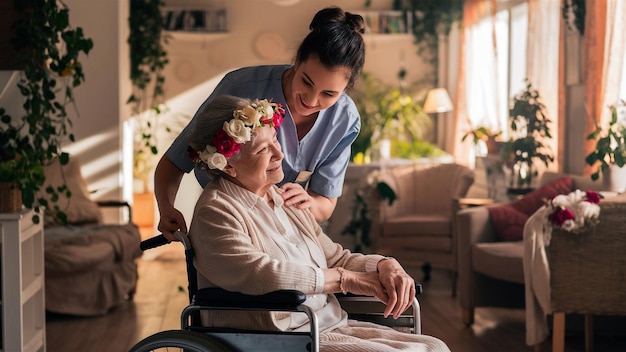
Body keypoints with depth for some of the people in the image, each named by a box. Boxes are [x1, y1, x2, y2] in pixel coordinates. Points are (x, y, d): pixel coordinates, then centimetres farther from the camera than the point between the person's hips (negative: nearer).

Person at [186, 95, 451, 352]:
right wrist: (346, 279, -18)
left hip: (331, 325, 9)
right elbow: (257, 275, -25)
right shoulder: (216, 213, -10)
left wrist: (385, 265, -4)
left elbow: (335, 258, 17)